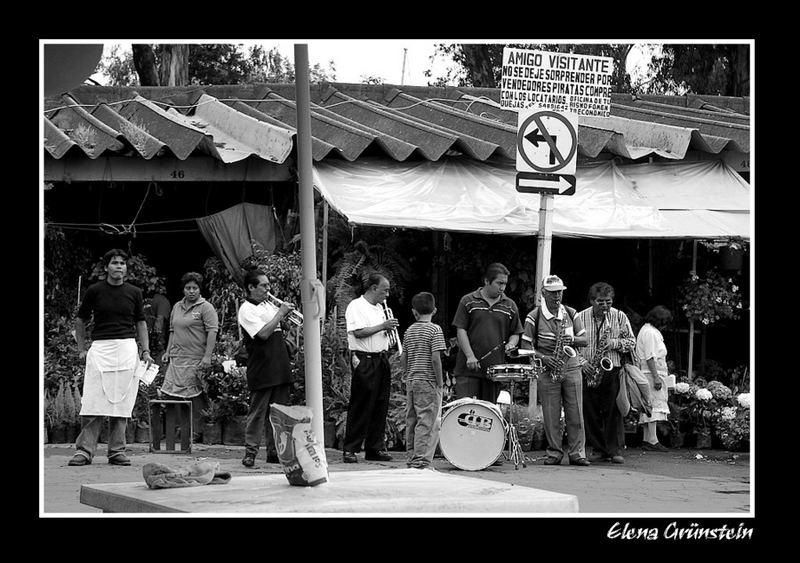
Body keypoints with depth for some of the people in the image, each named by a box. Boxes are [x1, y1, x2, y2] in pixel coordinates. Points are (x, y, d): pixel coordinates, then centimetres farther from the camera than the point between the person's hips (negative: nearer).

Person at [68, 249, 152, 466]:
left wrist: (146, 351, 6)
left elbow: (140, 322, 15)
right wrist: (81, 348, 8)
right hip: (100, 348, -2)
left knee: (122, 402, 1)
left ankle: (117, 451, 7)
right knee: (93, 402, -8)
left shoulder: (134, 293, 8)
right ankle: (84, 450, -7)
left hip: (127, 348, 2)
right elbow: (80, 320, 13)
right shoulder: (95, 291, 3)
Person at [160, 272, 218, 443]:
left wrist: (207, 356, -17)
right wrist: (167, 352, 18)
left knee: (195, 396, -5)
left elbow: (212, 332, -9)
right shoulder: (177, 307, 17)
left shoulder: (206, 308, -3)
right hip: (176, 358, 6)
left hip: (195, 359, -6)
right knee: (176, 394, 2)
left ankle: (197, 432, 0)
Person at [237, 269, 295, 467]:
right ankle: (250, 452, -2)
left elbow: (281, 329, 26)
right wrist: (280, 314, -14)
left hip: (280, 368, 8)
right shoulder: (247, 310, -9)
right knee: (257, 411, -5)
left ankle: (275, 451, 13)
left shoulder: (268, 305, 15)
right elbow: (263, 333, -20)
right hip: (261, 372, -8)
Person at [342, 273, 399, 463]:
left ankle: (375, 448, 13)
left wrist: (389, 330, 4)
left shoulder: (379, 308, 19)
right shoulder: (356, 306, -7)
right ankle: (349, 449, -2)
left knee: (380, 406, 7)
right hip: (364, 360, -8)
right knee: (360, 406, -6)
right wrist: (382, 326, -16)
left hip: (381, 360, 8)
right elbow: (358, 332, -18)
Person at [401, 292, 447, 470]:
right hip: (428, 382, -7)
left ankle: (411, 458, 17)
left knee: (411, 421, 12)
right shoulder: (434, 330, -9)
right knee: (428, 422, -5)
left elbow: (403, 359, 11)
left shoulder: (409, 331, 10)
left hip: (411, 381, 7)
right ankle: (421, 460, -9)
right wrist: (440, 381, -9)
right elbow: (435, 358, -16)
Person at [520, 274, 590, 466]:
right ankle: (554, 453, 7)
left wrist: (572, 339, -12)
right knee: (551, 415, -1)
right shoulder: (534, 317, 0)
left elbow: (584, 340, 10)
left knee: (575, 413, 0)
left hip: (571, 366, 2)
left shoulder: (571, 314, 9)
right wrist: (542, 357, -16)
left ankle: (577, 454, 4)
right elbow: (525, 345, -2)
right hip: (547, 370, -2)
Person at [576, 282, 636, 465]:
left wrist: (615, 343, -12)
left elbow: (631, 342, 6)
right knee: (591, 413, 2)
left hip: (612, 371, -1)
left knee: (613, 411, -5)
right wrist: (581, 361, -8)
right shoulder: (580, 318, 5)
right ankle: (598, 449, 10)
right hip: (587, 372, 1)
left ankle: (616, 450, -2)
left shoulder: (620, 317, 5)